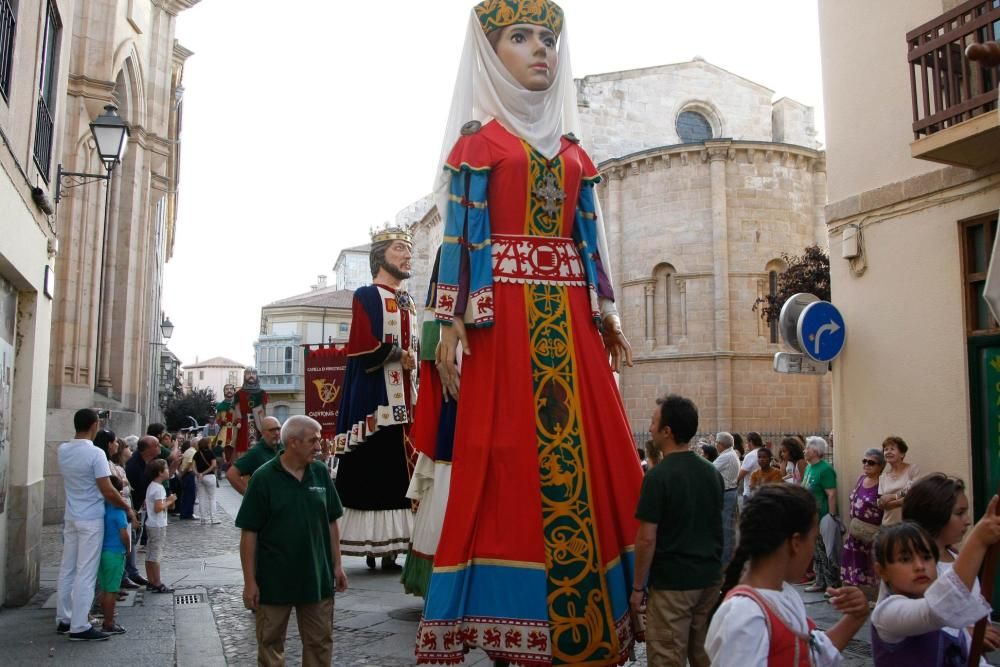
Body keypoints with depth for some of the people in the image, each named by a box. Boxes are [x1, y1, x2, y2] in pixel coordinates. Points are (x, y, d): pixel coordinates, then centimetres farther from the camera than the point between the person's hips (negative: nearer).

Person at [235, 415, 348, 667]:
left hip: (317, 578, 3)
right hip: (274, 580, -3)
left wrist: (337, 565, 6)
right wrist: (249, 581, -10)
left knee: (321, 642, 13)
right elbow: (249, 532, -9)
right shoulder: (264, 477, -11)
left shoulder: (321, 473, 0)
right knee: (270, 644, 12)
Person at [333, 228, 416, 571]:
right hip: (374, 400, -7)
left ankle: (386, 548, 9)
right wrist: (401, 357, -4)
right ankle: (371, 548, -2)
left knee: (398, 472, 4)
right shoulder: (366, 296, -1)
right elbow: (366, 350, -14)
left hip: (403, 401, 7)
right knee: (371, 471, -8)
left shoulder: (407, 302, 21)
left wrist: (411, 363, 6)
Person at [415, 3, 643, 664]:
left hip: (569, 318, 5)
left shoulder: (573, 150, 20)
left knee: (592, 457, 2)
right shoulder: (478, 139, 6)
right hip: (505, 314, -5)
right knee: (510, 460, -6)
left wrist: (606, 314, 11)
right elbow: (459, 233, -1)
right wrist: (452, 321, -10)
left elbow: (589, 238, 18)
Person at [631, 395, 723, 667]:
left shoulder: (659, 476, -17)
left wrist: (638, 587, -7)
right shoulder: (712, 472, 5)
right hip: (710, 578, 7)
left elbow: (647, 538, -16)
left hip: (671, 583, -7)